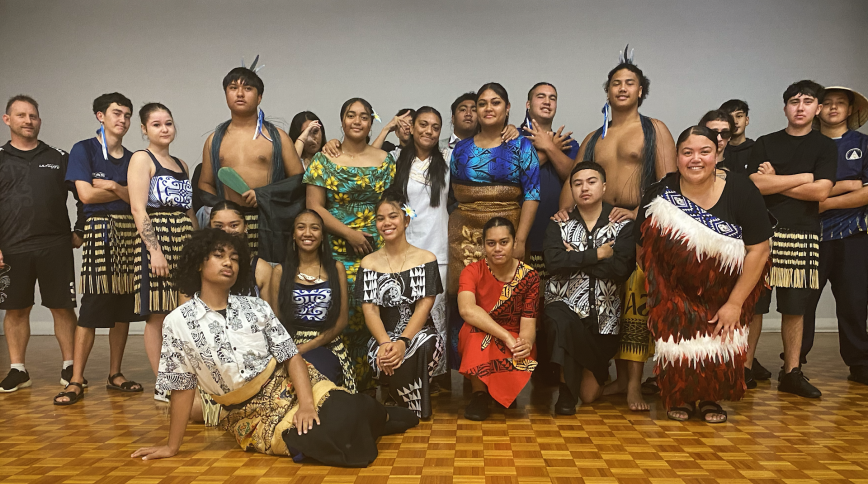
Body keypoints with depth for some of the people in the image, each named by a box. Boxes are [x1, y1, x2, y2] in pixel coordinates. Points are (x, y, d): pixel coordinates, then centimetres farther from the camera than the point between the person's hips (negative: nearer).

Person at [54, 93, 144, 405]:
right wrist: (125, 192, 0)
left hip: (129, 232, 5)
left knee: (124, 309, 5)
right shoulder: (84, 150, 4)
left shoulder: (132, 158, 17)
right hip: (99, 230, -4)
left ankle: (115, 375, 15)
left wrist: (112, 186, -8)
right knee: (92, 308, -8)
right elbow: (86, 194, -7)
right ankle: (76, 381, -1)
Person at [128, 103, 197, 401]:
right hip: (157, 240, -6)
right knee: (157, 315, -3)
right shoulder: (142, 159, 0)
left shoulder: (181, 164, 19)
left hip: (185, 242, 6)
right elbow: (138, 208, -10)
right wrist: (154, 250, -19)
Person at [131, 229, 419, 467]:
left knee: (346, 413, -23)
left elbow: (292, 357, -5)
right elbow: (182, 387, 0)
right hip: (249, 413, -2)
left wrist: (306, 403, -20)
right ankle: (361, 420, 6)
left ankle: (379, 416, 12)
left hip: (289, 386, 2)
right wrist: (173, 446, 2)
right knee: (321, 438, -27)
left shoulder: (256, 308, -1)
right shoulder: (178, 322, -7)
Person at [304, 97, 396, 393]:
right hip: (338, 252, -1)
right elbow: (314, 206, -1)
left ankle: (368, 386, 11)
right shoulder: (324, 160, 5)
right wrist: (349, 233, -10)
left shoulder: (384, 160, 11)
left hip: (377, 251, 2)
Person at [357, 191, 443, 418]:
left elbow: (424, 306, -7)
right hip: (383, 337, 1)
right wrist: (385, 343, -23)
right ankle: (415, 409, -3)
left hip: (420, 334, 0)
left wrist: (403, 342, -24)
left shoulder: (426, 259, 4)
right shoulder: (369, 263, 9)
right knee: (391, 361, -35)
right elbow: (370, 310, -2)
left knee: (423, 347, -37)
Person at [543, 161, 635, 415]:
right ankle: (566, 388, -19)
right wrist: (597, 254, -11)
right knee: (560, 322, -41)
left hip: (604, 313, 1)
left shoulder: (623, 225, 2)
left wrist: (575, 258, -10)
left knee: (590, 394, 5)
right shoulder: (559, 225, 5)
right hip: (565, 305, 0)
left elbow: (620, 269, -14)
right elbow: (553, 262, -13)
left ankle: (597, 372, 43)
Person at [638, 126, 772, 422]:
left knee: (720, 339, -9)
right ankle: (680, 397, 14)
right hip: (676, 289, 0)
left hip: (726, 291, 1)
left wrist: (735, 303, -14)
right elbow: (643, 252, -8)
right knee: (678, 338, -13)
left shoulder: (740, 190, -15)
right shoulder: (659, 195, -14)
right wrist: (658, 294, -12)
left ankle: (711, 398, 18)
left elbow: (759, 250, -13)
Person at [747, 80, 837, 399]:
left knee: (795, 308, 4)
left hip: (803, 236, 1)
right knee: (753, 304, -2)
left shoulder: (824, 146, 10)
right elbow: (756, 185, -5)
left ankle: (791, 373, 12)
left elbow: (821, 192, -5)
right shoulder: (765, 144, 11)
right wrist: (804, 176, -3)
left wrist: (774, 183, -2)